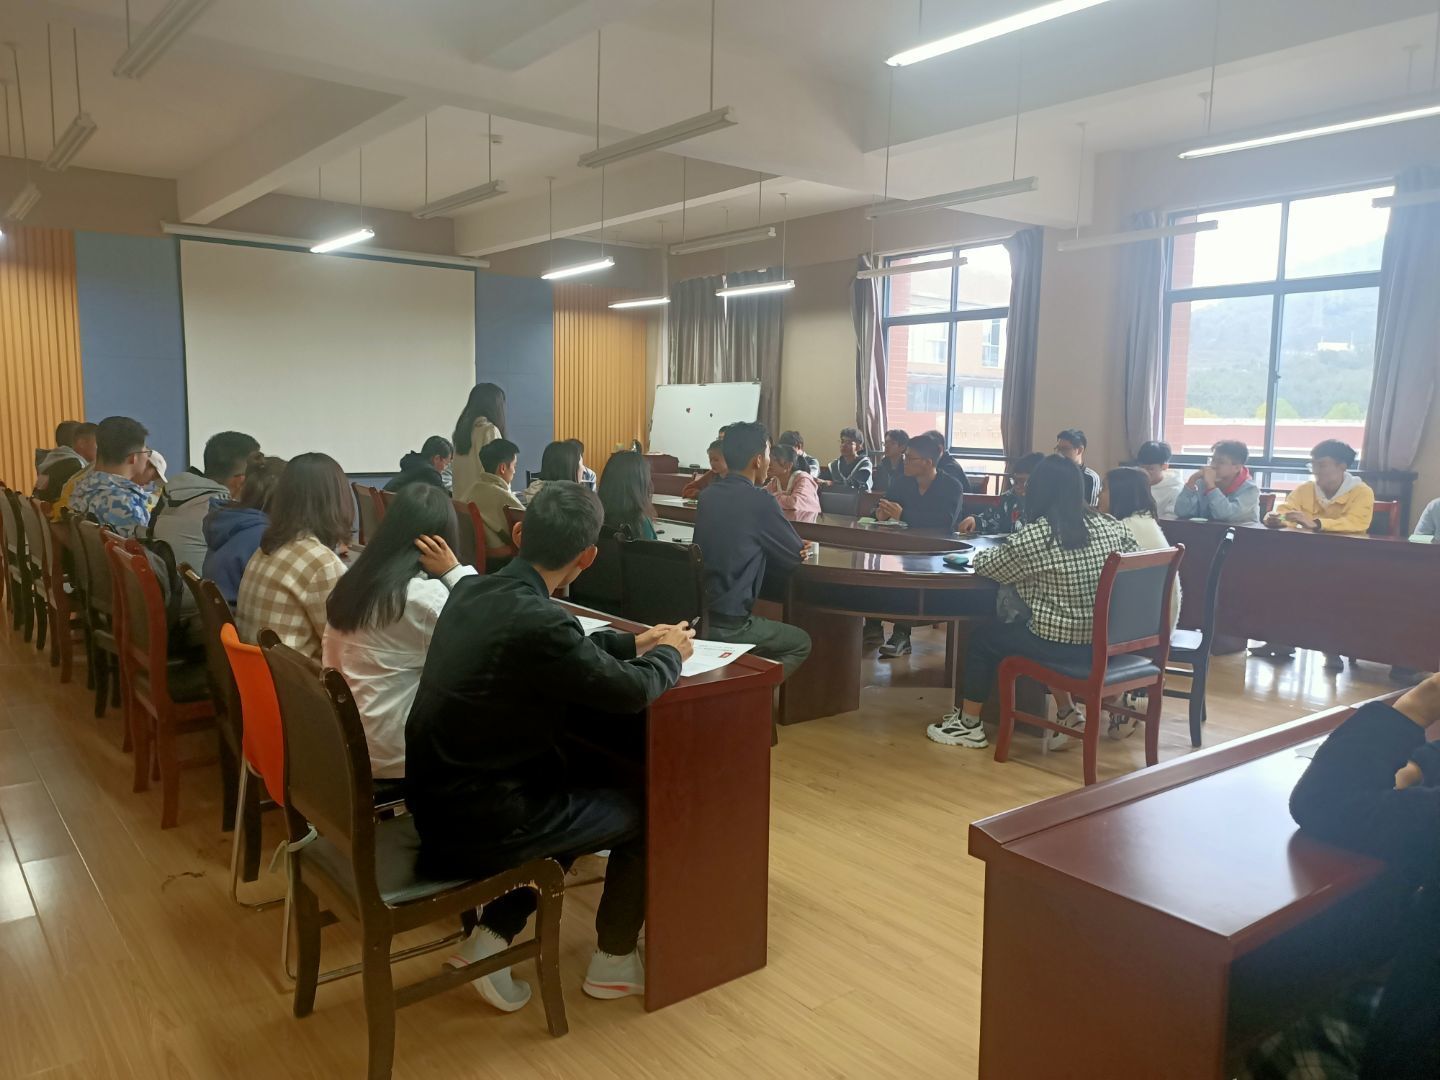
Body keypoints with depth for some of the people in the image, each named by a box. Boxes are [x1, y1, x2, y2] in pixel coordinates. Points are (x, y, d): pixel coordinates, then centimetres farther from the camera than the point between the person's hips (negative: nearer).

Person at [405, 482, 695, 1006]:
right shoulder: (538, 621, -28)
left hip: (440, 794, 8)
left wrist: (631, 641, 17)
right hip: (474, 816, -8)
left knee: (580, 791, 27)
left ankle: (491, 937, 23)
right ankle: (613, 961, 30)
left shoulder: (471, 589, -1)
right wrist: (670, 652, 5)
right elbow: (634, 690, -15)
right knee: (642, 814, 10)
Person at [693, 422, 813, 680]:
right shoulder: (759, 500, -15)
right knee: (801, 643, 18)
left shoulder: (708, 495, 6)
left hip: (694, 614, 7)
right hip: (728, 626, -7)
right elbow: (794, 556, -3)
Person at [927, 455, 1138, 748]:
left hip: (1062, 646, -6)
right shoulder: (1113, 528, 0)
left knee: (982, 637, 17)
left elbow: (985, 566, -2)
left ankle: (968, 725, 27)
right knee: (1023, 624, 32)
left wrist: (980, 556, 20)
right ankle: (1067, 715, 32)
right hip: (1105, 643, 6)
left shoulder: (1034, 536, -16)